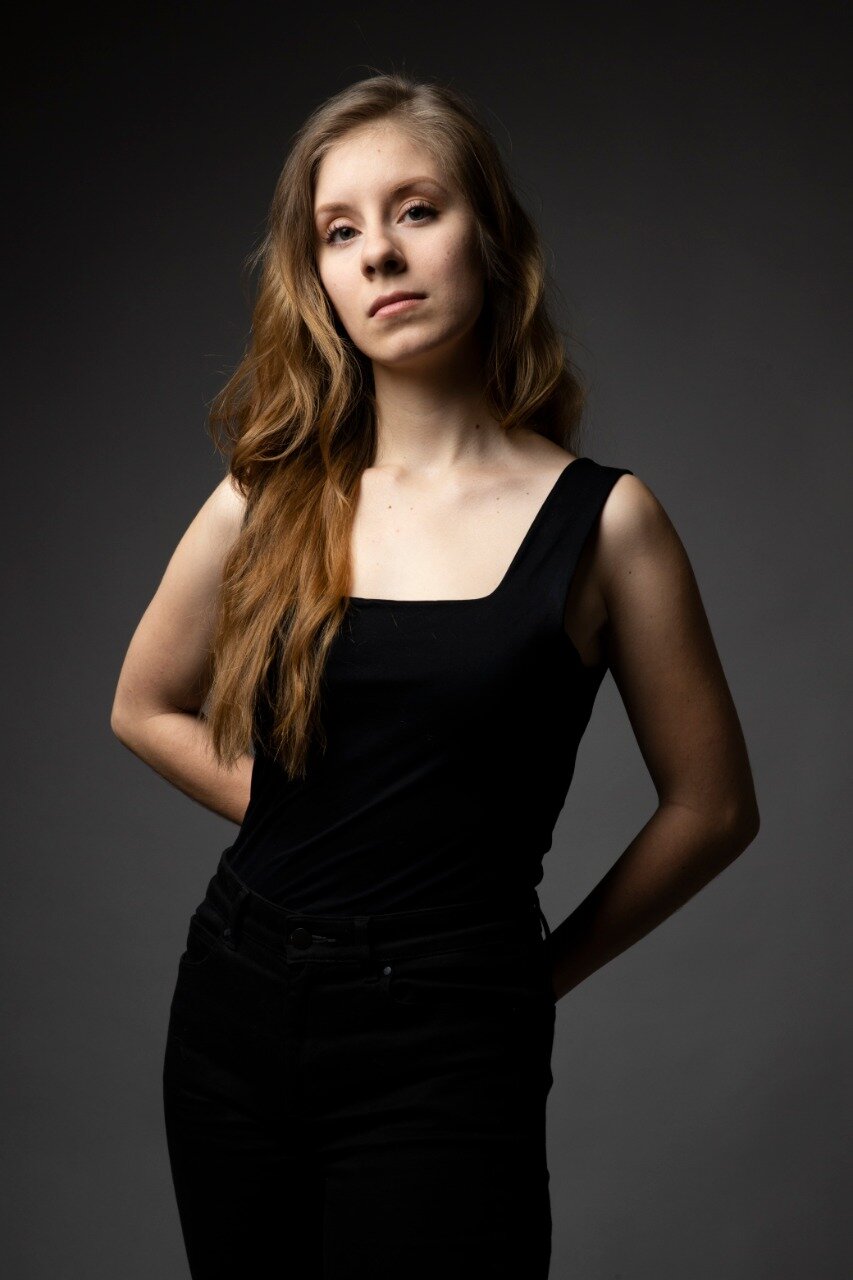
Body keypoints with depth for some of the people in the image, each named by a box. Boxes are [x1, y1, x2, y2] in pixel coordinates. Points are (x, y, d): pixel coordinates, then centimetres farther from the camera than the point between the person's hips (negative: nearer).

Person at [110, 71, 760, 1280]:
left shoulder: (600, 519, -6)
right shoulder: (268, 502, 1)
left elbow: (711, 805, 1)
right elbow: (146, 708, 17)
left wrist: (546, 966, 4)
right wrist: (314, 831, 8)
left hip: (443, 1044, -3)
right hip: (236, 1009, 4)